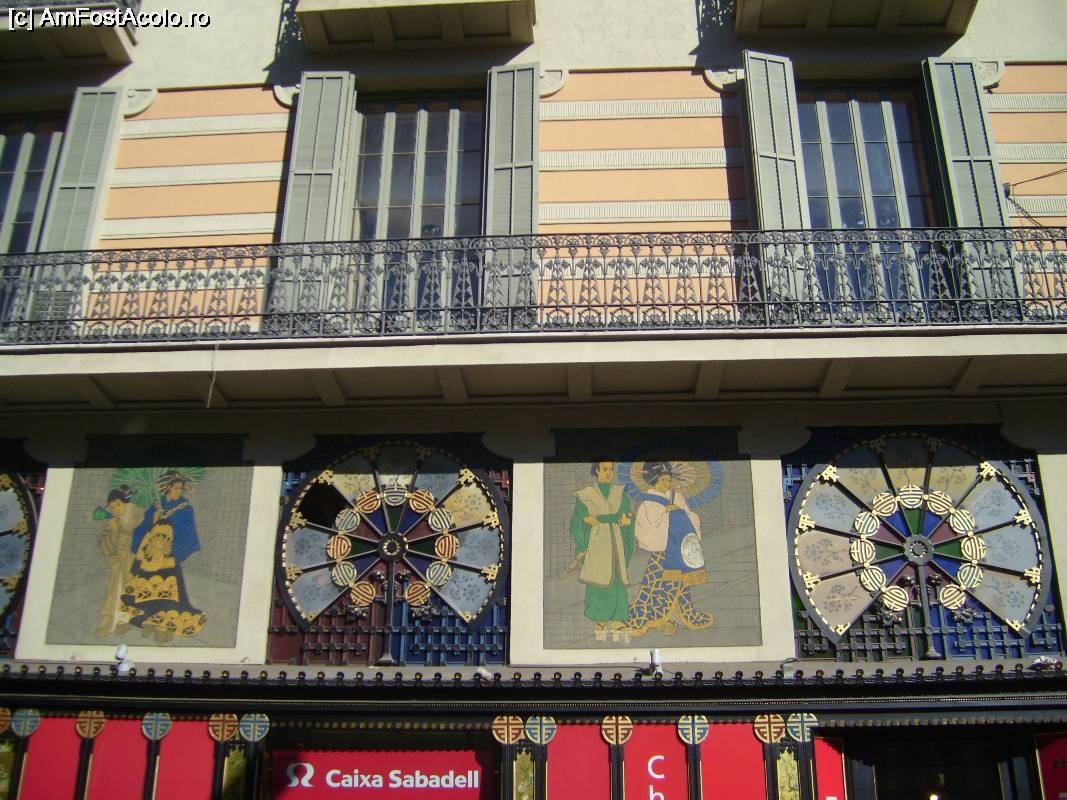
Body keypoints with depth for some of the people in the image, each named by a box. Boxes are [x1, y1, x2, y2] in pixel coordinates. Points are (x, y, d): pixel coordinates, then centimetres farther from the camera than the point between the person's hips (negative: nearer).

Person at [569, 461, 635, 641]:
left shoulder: (621, 493, 11)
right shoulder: (586, 496, 4)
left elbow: (625, 517, -2)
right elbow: (578, 523, 1)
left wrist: (598, 519, -11)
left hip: (617, 544, 2)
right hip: (597, 544, -2)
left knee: (618, 582, -5)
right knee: (599, 583, -6)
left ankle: (618, 623, -3)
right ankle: (600, 623, 2)